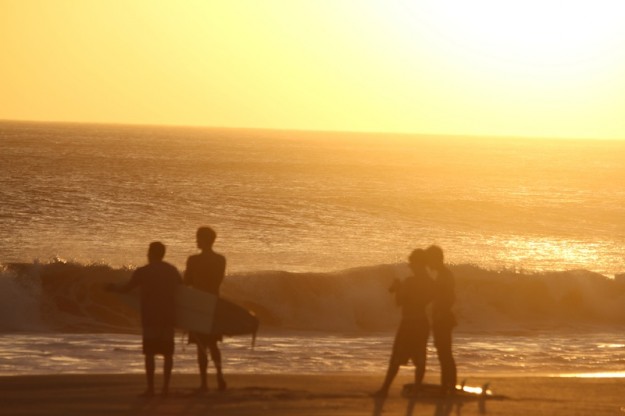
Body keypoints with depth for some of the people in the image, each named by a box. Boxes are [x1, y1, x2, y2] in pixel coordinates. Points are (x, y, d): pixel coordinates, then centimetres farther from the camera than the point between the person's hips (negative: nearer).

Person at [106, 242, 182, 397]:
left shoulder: (142, 272, -5)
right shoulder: (173, 271, 7)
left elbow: (125, 289, 1)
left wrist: (113, 287, 21)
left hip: (150, 318, -3)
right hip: (168, 317, 3)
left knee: (150, 353, -1)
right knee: (167, 353, 7)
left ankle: (150, 388, -4)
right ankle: (165, 387, 4)